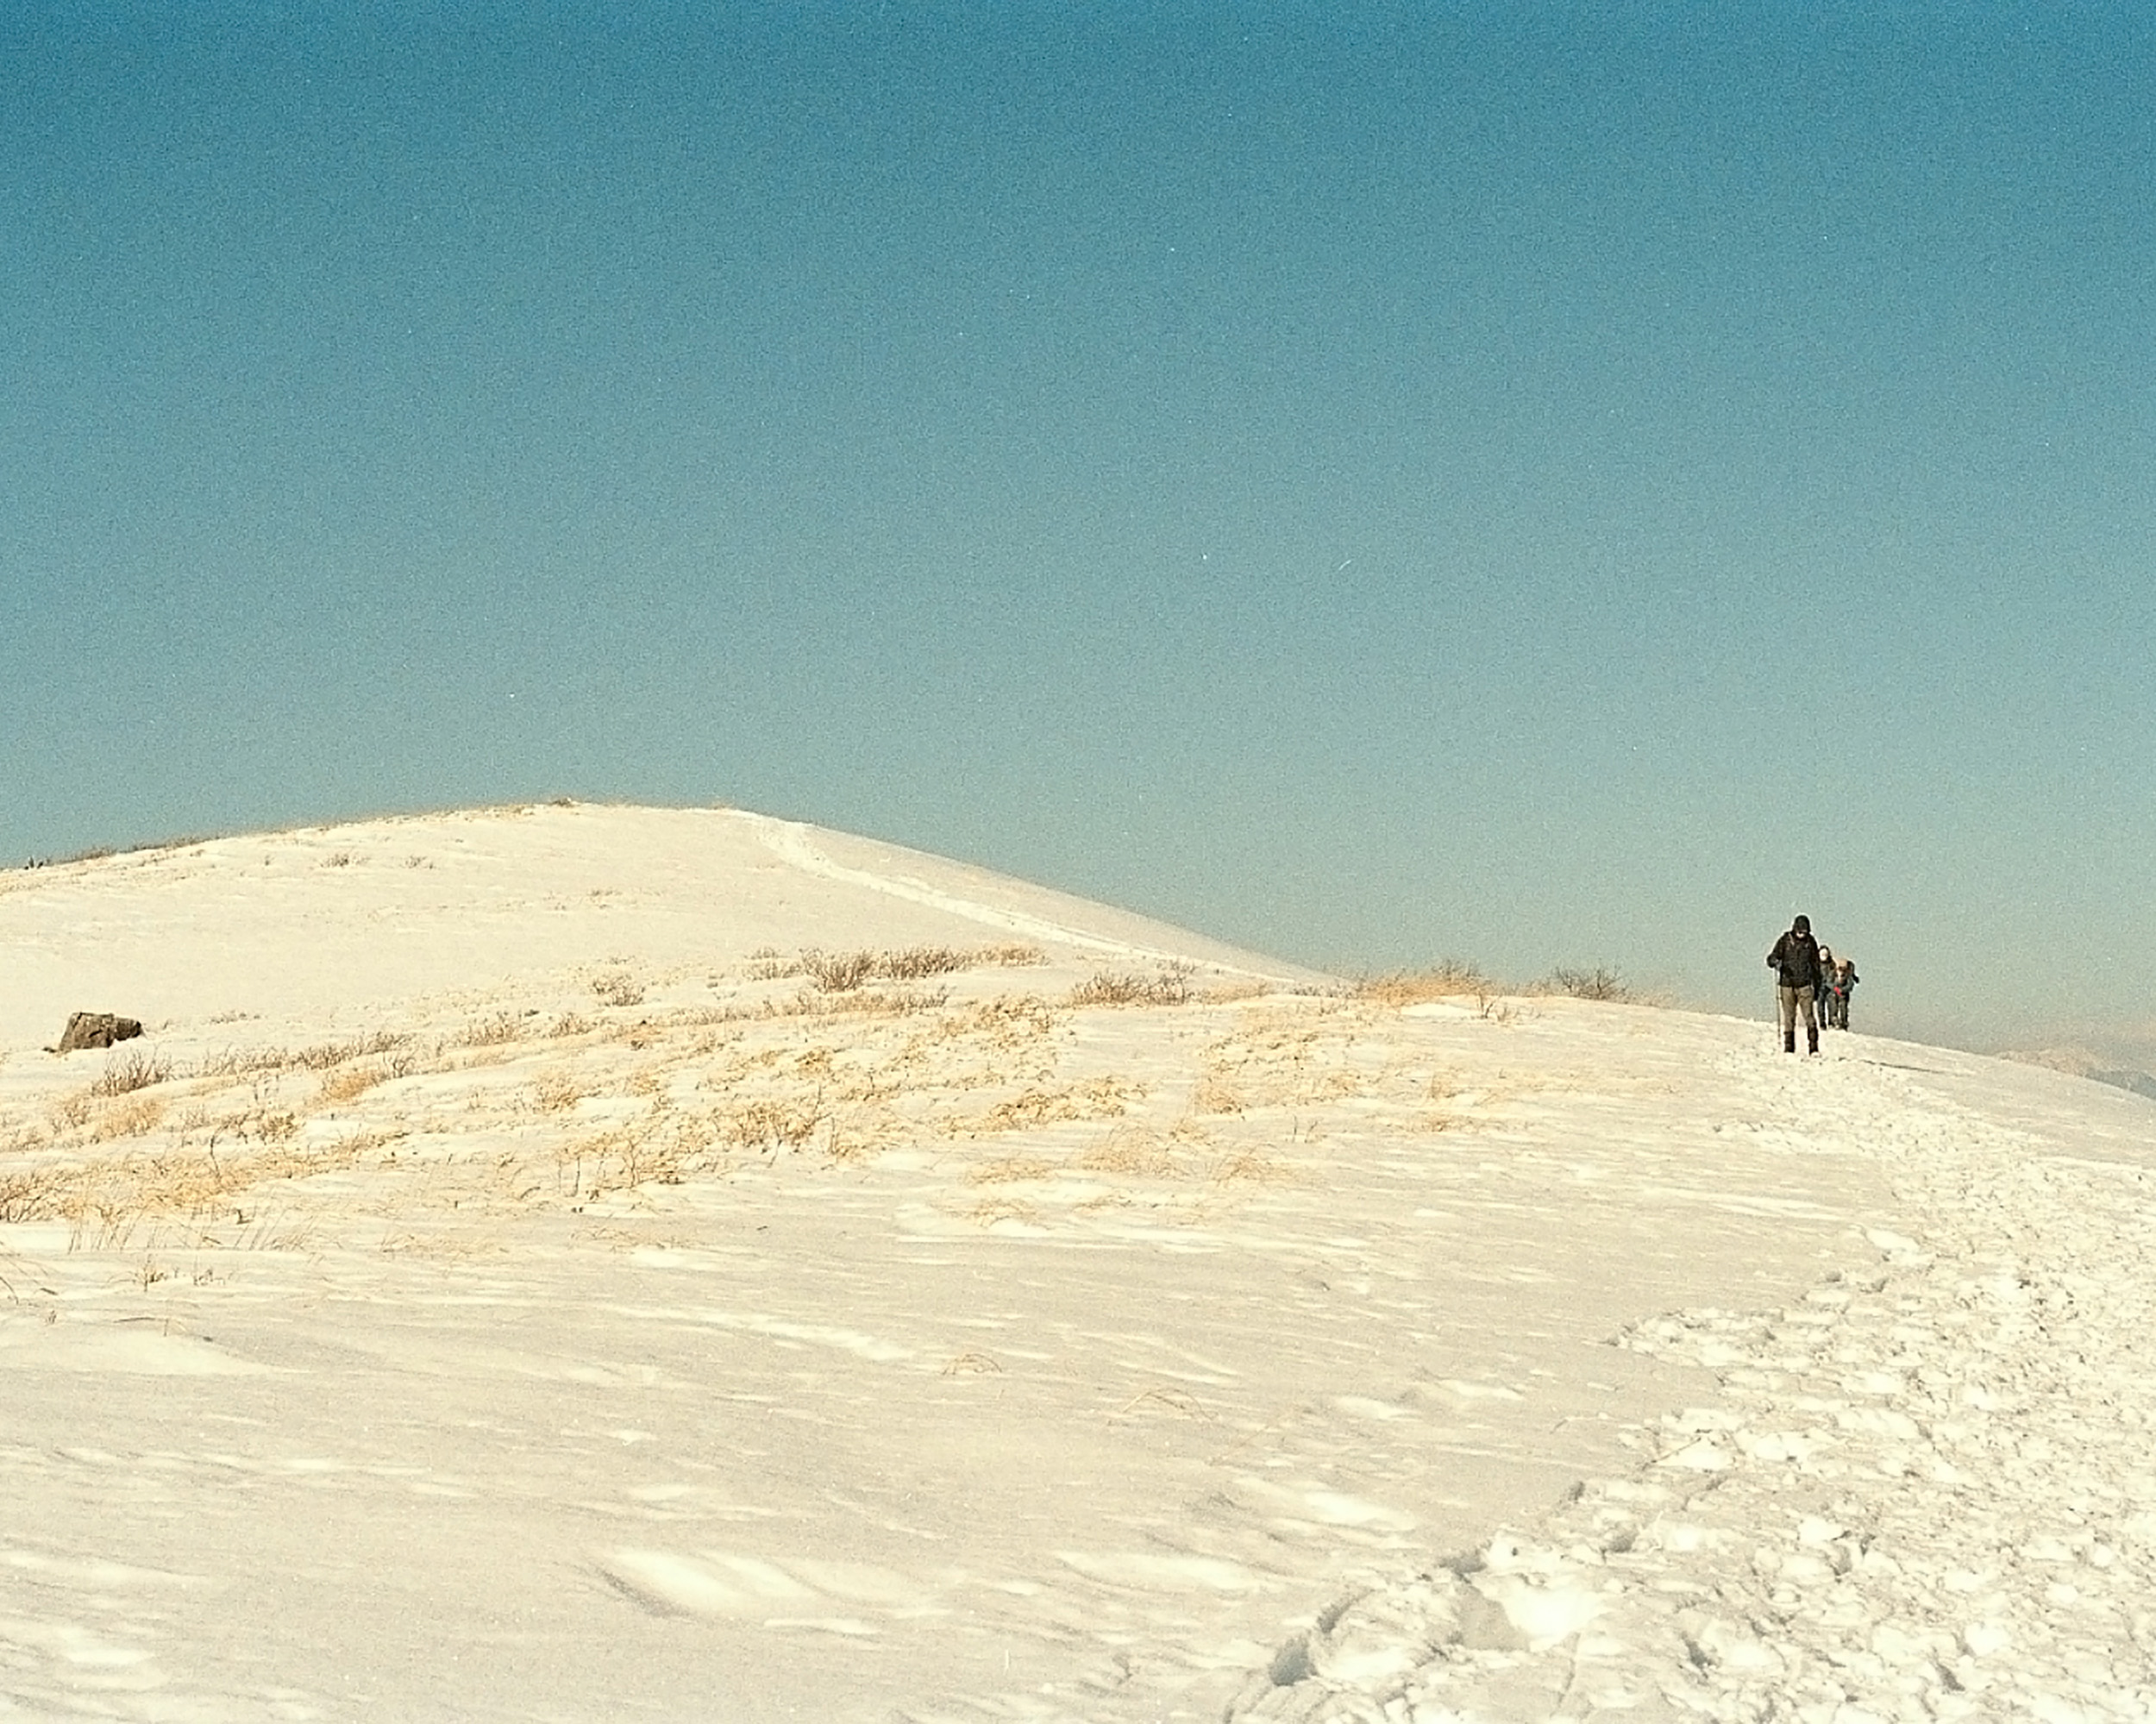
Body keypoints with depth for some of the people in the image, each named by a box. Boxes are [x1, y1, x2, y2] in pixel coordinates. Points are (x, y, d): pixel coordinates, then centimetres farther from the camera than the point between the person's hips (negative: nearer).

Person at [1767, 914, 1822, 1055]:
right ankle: (1788, 1049, 7)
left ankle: (1813, 1048, -5)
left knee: (1810, 1018, -9)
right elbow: (1771, 957, -1)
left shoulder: (1811, 943, 6)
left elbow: (1816, 966, 14)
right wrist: (1776, 961, -26)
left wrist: (1816, 987, 13)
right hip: (1787, 985, 0)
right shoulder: (1785, 941, 1)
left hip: (1805, 985, 0)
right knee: (1788, 1019, 1)